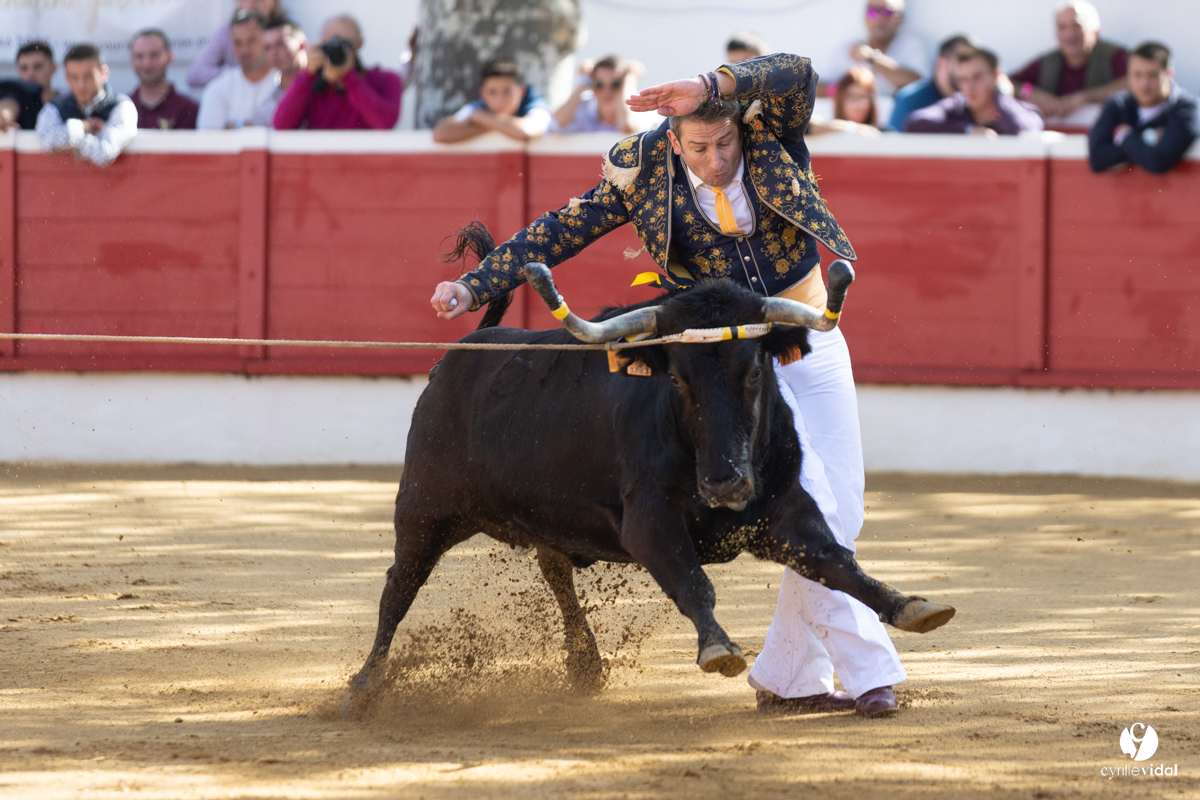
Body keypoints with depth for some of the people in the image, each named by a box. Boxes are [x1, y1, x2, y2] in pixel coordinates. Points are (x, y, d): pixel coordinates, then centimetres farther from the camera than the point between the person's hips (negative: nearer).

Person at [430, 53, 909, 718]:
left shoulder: (771, 132, -11)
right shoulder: (643, 172, -12)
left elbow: (797, 74, -33)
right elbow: (562, 231, -5)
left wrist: (710, 86, -46)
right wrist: (475, 287, -8)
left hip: (811, 340, 3)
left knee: (840, 515, 5)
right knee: (808, 508, -16)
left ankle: (786, 677, 18)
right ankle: (868, 672, -11)